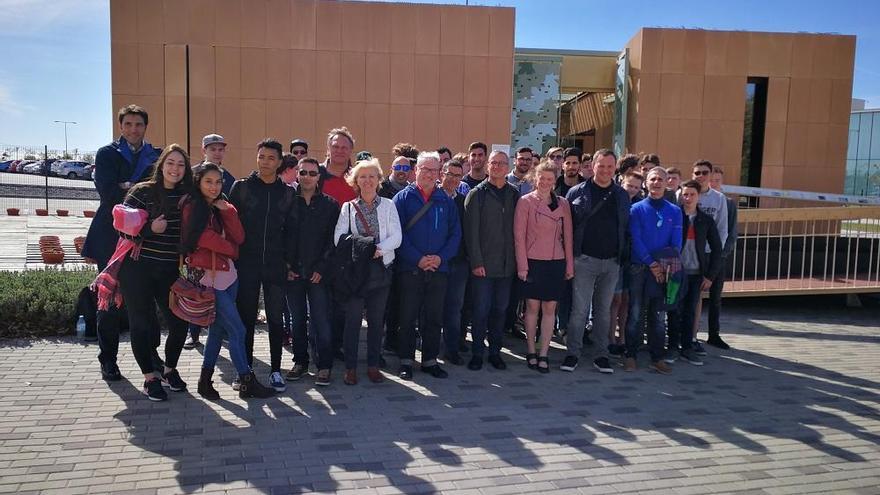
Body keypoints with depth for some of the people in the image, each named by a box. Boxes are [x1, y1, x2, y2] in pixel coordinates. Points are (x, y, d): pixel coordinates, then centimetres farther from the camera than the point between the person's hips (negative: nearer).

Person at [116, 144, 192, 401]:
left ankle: (169, 369, 27)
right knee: (142, 324, 2)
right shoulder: (142, 191, -6)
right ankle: (150, 377, 18)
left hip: (171, 271, 4)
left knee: (180, 323, 3)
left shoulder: (187, 196, 6)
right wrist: (149, 229, -22)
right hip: (138, 268, -4)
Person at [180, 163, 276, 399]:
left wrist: (227, 210, -8)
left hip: (227, 275, 7)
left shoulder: (223, 207, 13)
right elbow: (206, 239, -12)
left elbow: (239, 238, 2)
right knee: (237, 330, -6)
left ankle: (206, 379, 23)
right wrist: (231, 249, 2)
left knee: (219, 327, 12)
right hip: (207, 276, -7)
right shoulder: (192, 208, -7)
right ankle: (247, 382, 3)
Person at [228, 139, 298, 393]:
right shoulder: (241, 187, 3)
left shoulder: (288, 193, 7)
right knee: (246, 317, 6)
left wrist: (290, 260, 0)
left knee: (276, 319, 5)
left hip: (276, 266, 1)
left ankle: (276, 370, 13)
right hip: (246, 264, -1)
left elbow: (291, 229, 8)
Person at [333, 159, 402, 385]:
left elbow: (396, 237, -2)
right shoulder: (348, 207, 9)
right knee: (352, 319, -2)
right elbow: (339, 237, -3)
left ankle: (373, 365, 17)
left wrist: (378, 248, -17)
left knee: (377, 319, 6)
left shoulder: (388, 205, 9)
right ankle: (350, 367, 8)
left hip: (380, 267, 1)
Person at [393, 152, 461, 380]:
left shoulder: (446, 201, 9)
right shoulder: (403, 198, -1)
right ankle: (406, 361, 16)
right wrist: (418, 259, -16)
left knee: (434, 318, 10)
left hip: (439, 269, 3)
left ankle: (430, 360, 22)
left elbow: (455, 233, 5)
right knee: (408, 317, 5)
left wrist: (441, 257, -10)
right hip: (410, 269, -3)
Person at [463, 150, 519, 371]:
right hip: (483, 264, -3)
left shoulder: (514, 195, 9)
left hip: (506, 264, 4)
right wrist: (476, 261, -12)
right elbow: (471, 231, -6)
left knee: (500, 310, 11)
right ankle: (477, 353, 12)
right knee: (481, 310, 0)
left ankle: (495, 352, 22)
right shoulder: (476, 194, -1)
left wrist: (517, 260, 3)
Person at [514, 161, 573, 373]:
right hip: (532, 261, -2)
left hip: (556, 262, 3)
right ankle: (531, 352, 15)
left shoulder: (563, 204, 7)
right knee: (532, 307, 3)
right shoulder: (525, 202, -2)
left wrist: (570, 264, 6)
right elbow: (519, 235, -4)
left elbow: (567, 236, 9)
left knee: (550, 308, 3)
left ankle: (543, 354, 11)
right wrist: (521, 265, -8)